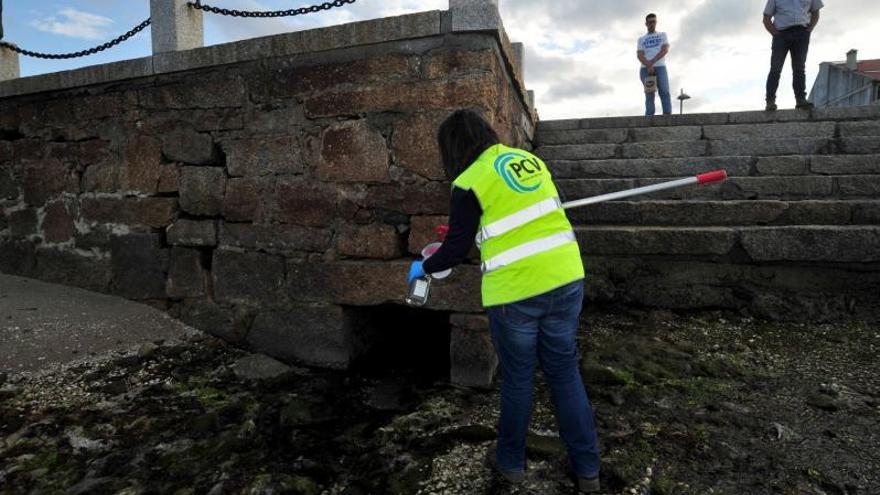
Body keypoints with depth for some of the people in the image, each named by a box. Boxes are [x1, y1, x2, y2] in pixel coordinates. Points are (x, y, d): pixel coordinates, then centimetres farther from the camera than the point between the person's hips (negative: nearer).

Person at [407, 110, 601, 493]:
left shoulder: (468, 184, -8)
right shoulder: (529, 160, 9)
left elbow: (456, 250, -5)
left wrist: (423, 267, 14)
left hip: (514, 291, -5)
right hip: (565, 278, 5)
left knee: (517, 377, 13)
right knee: (564, 371, 16)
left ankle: (511, 461, 33)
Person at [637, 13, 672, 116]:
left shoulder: (663, 35, 20)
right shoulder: (641, 39, 20)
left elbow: (665, 50, 2)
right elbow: (640, 55, 4)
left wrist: (652, 61, -13)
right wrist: (648, 66, -16)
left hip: (660, 67, -1)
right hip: (645, 69, 1)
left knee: (664, 92, -17)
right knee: (649, 94, -10)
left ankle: (667, 117, -25)